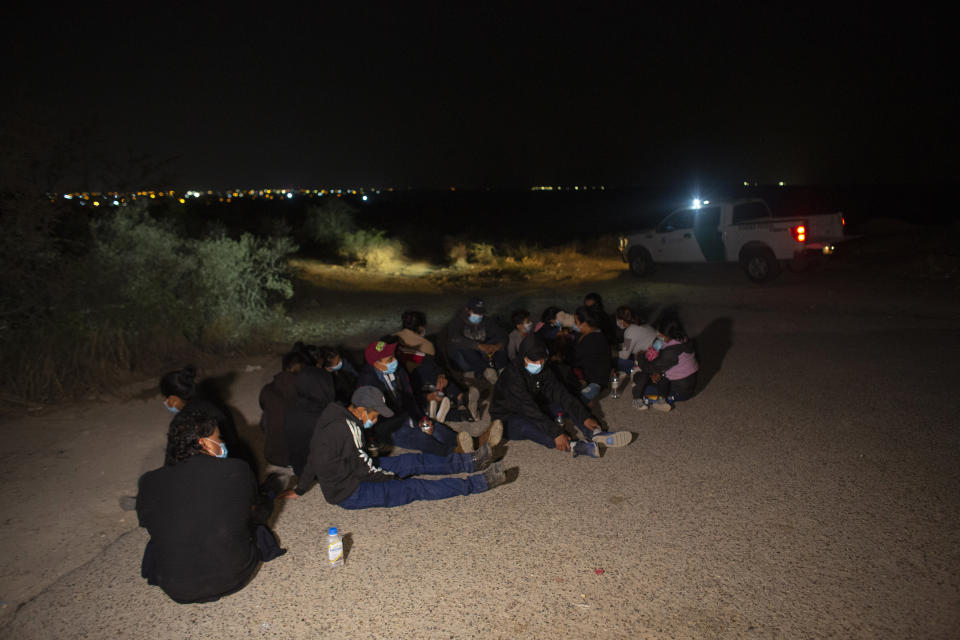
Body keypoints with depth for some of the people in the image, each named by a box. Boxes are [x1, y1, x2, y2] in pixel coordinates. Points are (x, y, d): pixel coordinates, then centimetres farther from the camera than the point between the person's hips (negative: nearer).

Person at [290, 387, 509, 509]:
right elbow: (362, 467, -22)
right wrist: (393, 477, -7)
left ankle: (471, 462, 10)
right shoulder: (347, 428, -29)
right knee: (415, 487, -12)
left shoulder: (334, 419, 3)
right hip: (348, 493, -10)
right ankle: (480, 482, -11)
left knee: (413, 461, 6)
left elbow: (316, 458, 13)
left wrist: (300, 489, 22)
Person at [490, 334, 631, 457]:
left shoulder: (543, 371, -5)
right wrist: (556, 433, -41)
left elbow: (560, 394, -10)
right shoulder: (512, 375, -29)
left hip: (533, 413, 7)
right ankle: (573, 446, -53)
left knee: (566, 403, -6)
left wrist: (585, 417, -21)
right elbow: (529, 409, -36)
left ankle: (595, 434, -24)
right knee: (526, 426, -40)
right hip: (507, 419, -7)